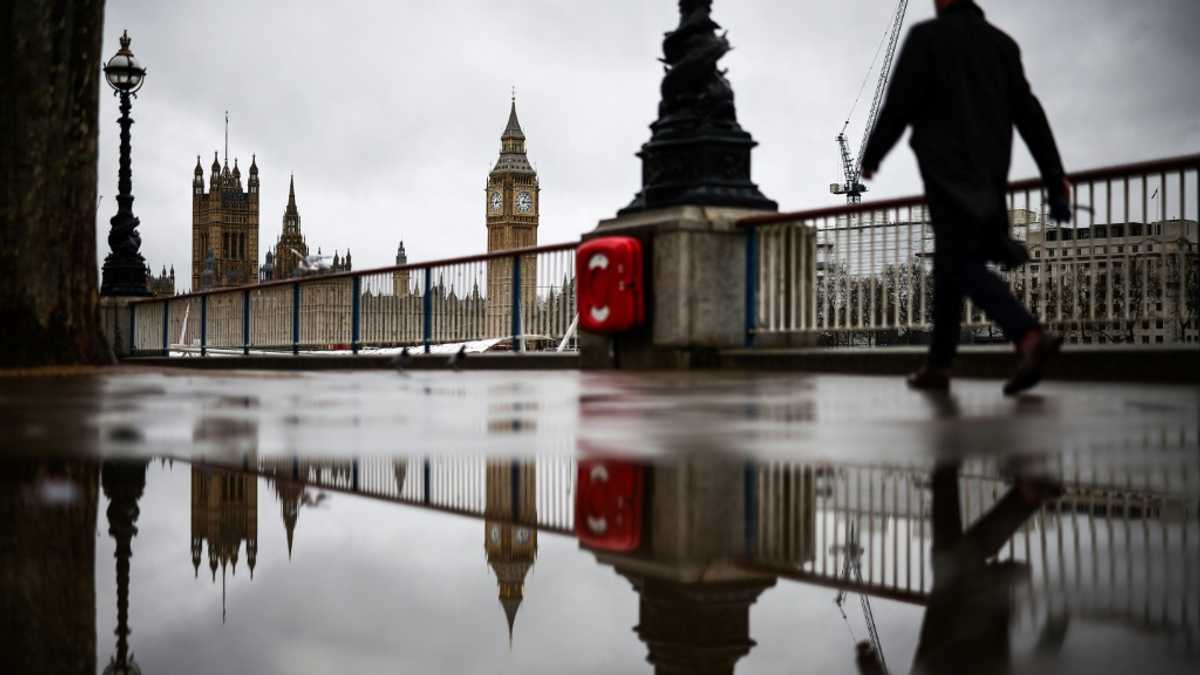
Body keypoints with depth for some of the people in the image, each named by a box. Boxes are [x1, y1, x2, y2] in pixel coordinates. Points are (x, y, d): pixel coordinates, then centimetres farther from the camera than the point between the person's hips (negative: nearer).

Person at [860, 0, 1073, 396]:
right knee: (950, 265, 15)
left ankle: (1032, 338, -31)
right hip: (989, 174, 7)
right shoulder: (1002, 43, 11)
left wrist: (871, 156, 4)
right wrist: (1054, 174, 4)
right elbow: (1028, 111, 6)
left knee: (963, 266, -10)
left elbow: (899, 104, -9)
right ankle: (938, 365, 18)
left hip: (948, 173, -6)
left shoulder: (926, 37, -4)